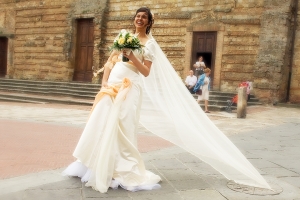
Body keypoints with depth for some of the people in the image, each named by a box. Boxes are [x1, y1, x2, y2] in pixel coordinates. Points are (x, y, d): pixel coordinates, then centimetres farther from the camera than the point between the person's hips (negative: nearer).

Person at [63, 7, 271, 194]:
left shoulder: (149, 43, -2)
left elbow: (146, 72, -10)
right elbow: (110, 61, 17)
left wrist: (131, 56, -20)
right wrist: (104, 81, 5)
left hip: (128, 90, -6)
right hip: (111, 87, 7)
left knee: (120, 129, -7)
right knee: (102, 127, 10)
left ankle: (127, 172, 5)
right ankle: (99, 168, 25)